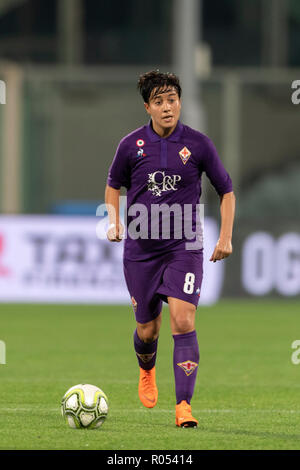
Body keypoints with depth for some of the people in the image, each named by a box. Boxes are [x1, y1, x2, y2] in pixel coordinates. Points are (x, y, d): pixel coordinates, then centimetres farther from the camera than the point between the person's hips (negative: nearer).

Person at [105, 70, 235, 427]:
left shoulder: (198, 144, -3)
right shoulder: (132, 145, -1)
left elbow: (226, 190, 8)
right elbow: (114, 185, 17)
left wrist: (225, 237, 1)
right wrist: (114, 221, 1)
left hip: (184, 247, -1)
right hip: (141, 248, 2)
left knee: (183, 320, -18)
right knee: (147, 329, 8)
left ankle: (184, 404, -17)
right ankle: (147, 371, 44)